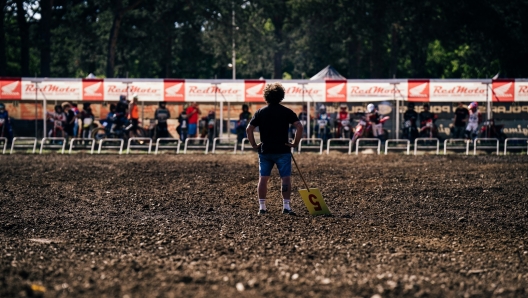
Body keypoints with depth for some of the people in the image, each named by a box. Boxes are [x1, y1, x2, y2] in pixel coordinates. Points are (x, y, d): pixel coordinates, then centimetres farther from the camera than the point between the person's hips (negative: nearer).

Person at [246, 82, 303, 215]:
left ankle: (262, 207, 8)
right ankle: (286, 206, -7)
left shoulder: (260, 112, 3)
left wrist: (254, 145, 5)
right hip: (283, 151, -2)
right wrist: (295, 143, -4)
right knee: (286, 178, -1)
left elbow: (249, 129, -2)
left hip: (265, 151, 2)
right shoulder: (286, 112, -3)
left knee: (263, 178, 8)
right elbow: (299, 126, -12)